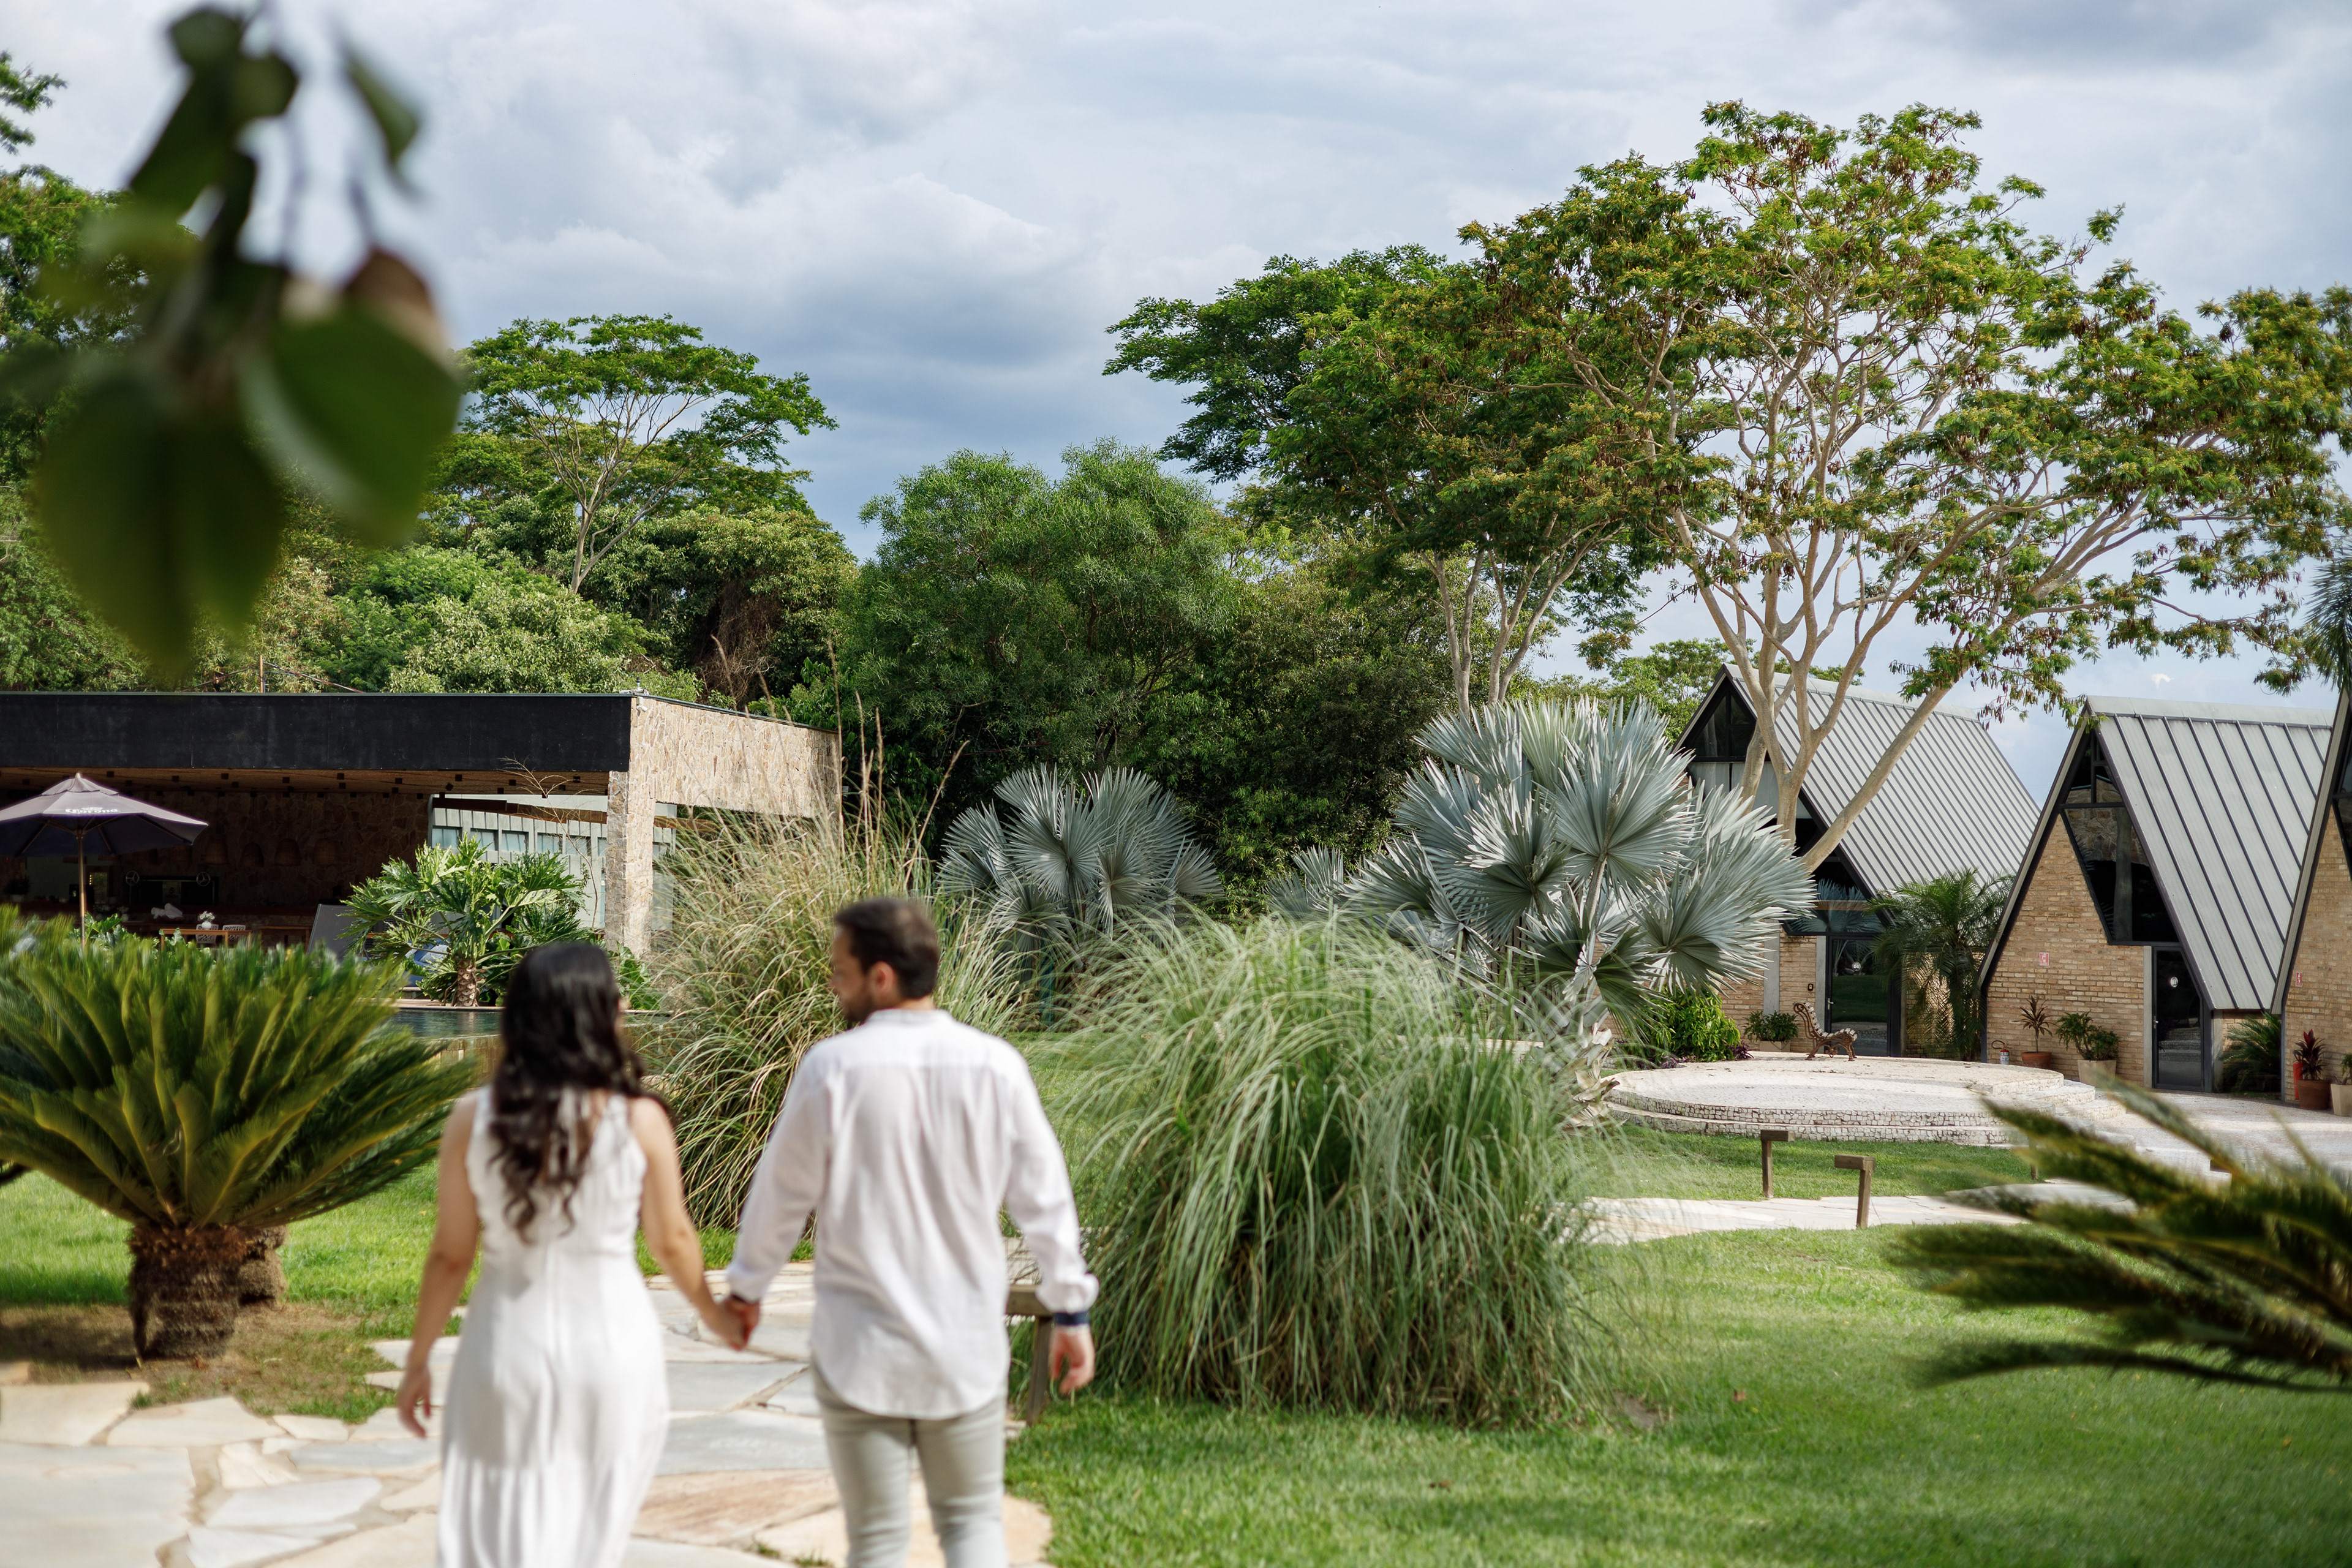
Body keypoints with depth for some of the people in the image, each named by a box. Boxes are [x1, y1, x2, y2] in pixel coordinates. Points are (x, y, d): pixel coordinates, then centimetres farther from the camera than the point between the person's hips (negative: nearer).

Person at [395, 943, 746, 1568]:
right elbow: (673, 1242, 1)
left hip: (511, 1343, 0)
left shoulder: (474, 1119, -8)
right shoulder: (639, 1119, -10)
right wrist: (715, 1314, 20)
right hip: (612, 1338, 0)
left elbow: (451, 1254, -3)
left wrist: (418, 1359, 9)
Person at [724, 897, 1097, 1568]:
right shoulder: (996, 1067, -7)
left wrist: (745, 1288, 14)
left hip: (860, 1350, -2)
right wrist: (1070, 1310, 11)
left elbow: (782, 1192, -3)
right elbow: (1044, 1198, 0)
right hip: (966, 1347, 2)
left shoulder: (832, 1067, -13)